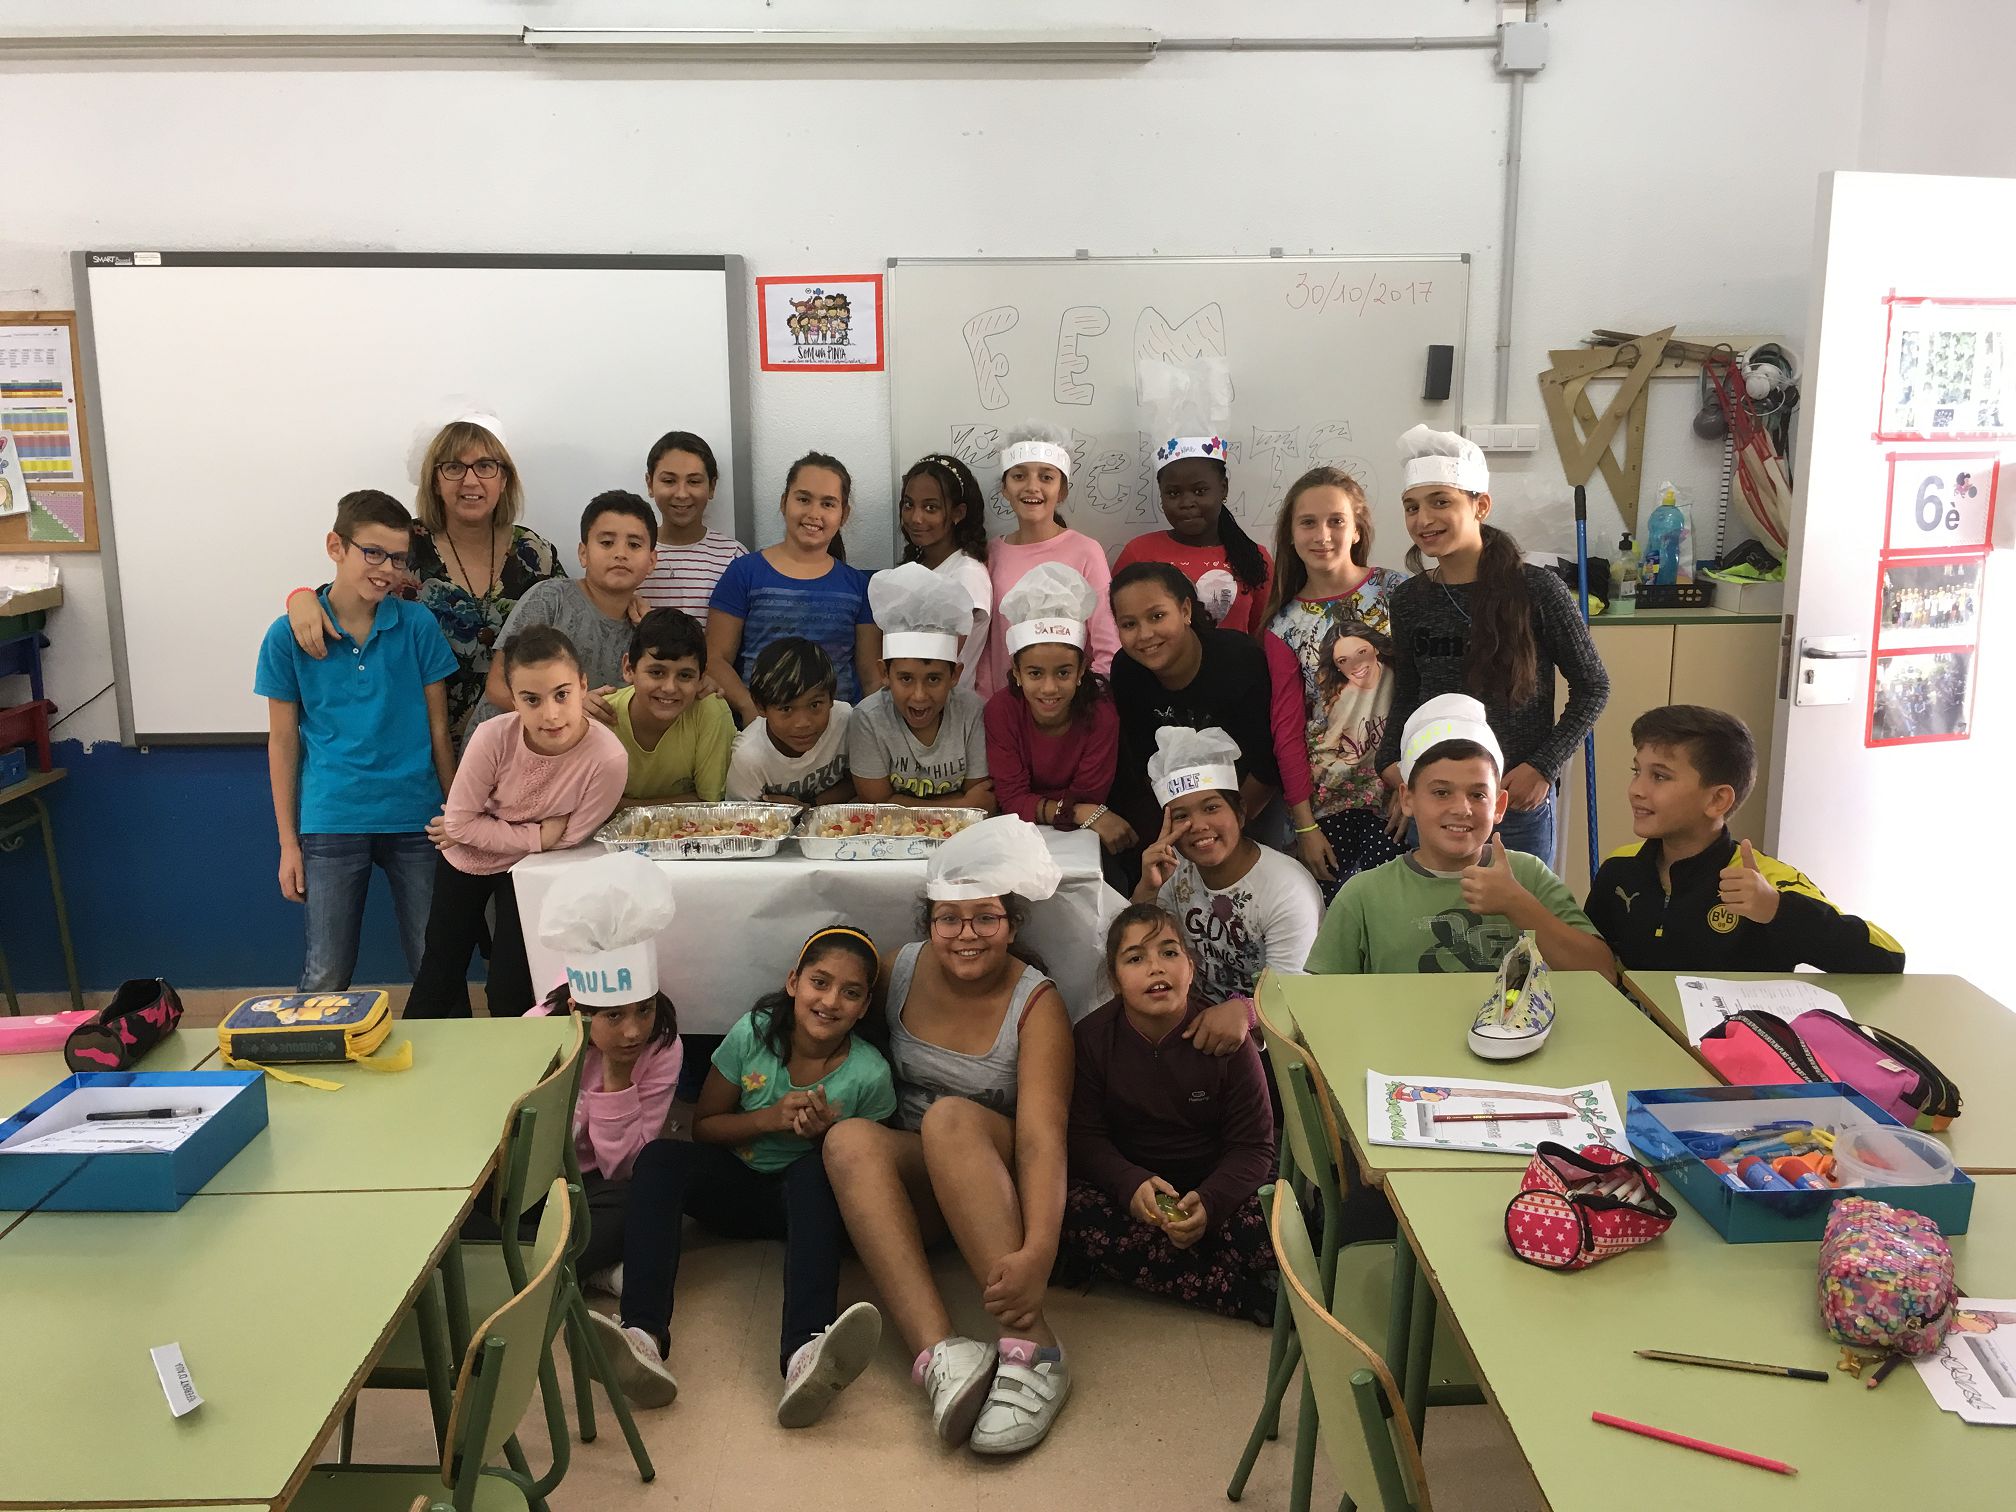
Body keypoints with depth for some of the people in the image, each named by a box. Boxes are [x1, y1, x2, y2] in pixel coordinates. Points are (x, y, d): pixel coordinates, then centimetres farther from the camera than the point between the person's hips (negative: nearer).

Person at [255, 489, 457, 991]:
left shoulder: (418, 626, -2)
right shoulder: (288, 636, -3)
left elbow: (438, 728, 3)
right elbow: (283, 741, 3)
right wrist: (287, 842, 3)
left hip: (415, 819, 1)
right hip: (330, 823, 0)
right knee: (325, 979, 7)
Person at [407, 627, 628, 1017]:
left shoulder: (608, 760, -35)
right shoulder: (494, 737, -34)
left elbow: (567, 836, -20)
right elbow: (458, 823, -22)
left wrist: (476, 830, -19)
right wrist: (538, 836, -26)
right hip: (465, 859, 1)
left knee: (511, 991, 6)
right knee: (442, 964, 20)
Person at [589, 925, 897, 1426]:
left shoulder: (870, 1074, -14)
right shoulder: (753, 1034, -11)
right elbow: (703, 1125, -1)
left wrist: (829, 1132, -21)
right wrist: (771, 1118, -19)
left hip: (807, 1196, -2)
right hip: (737, 1185, 2)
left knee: (815, 1171, -36)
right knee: (659, 1158, -26)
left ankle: (805, 1353, -59)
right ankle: (643, 1337, -47)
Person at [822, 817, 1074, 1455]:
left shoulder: (1036, 1003, -14)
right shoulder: (902, 970, -2)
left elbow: (1041, 1134, -27)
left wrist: (1038, 1253, -41)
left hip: (995, 1174, -4)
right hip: (914, 1177, 4)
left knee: (951, 1116, -36)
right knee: (848, 1139, -29)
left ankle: (1031, 1346, -39)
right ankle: (936, 1351, -45)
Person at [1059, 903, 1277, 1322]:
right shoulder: (1092, 1036, -7)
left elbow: (1253, 1146, -9)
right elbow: (1086, 1136, -7)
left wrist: (1209, 1201, -28)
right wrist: (1131, 1185, -27)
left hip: (1216, 1184, -1)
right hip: (1130, 1180, 2)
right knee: (1070, 1215, -32)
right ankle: (1247, 1296, -27)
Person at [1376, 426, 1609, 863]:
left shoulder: (1536, 589, -10)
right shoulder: (1409, 600, 2)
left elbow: (1592, 686, -3)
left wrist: (1543, 766, -10)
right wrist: (1390, 765, -5)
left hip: (1518, 801, -3)